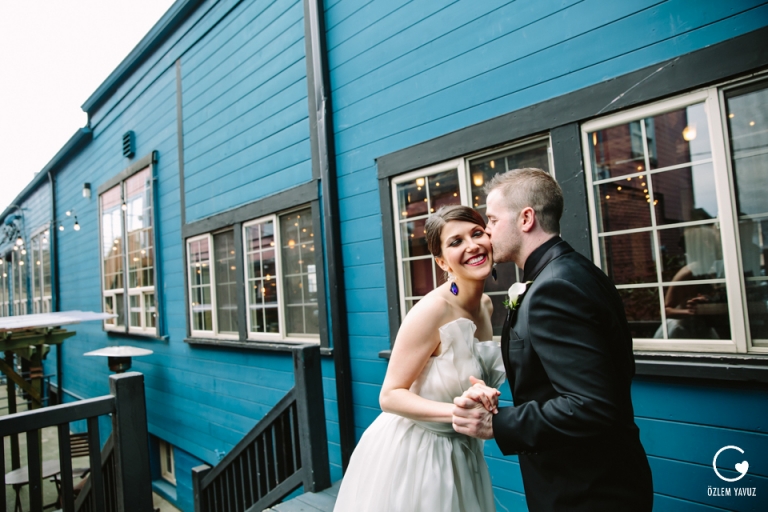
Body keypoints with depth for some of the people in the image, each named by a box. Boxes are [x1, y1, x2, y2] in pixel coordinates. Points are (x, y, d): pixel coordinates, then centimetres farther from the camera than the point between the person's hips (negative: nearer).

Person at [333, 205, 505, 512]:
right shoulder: (432, 310, -25)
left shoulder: (486, 305, -2)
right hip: (412, 451, -7)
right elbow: (390, 396, -22)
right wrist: (457, 412, -34)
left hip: (461, 450, 7)